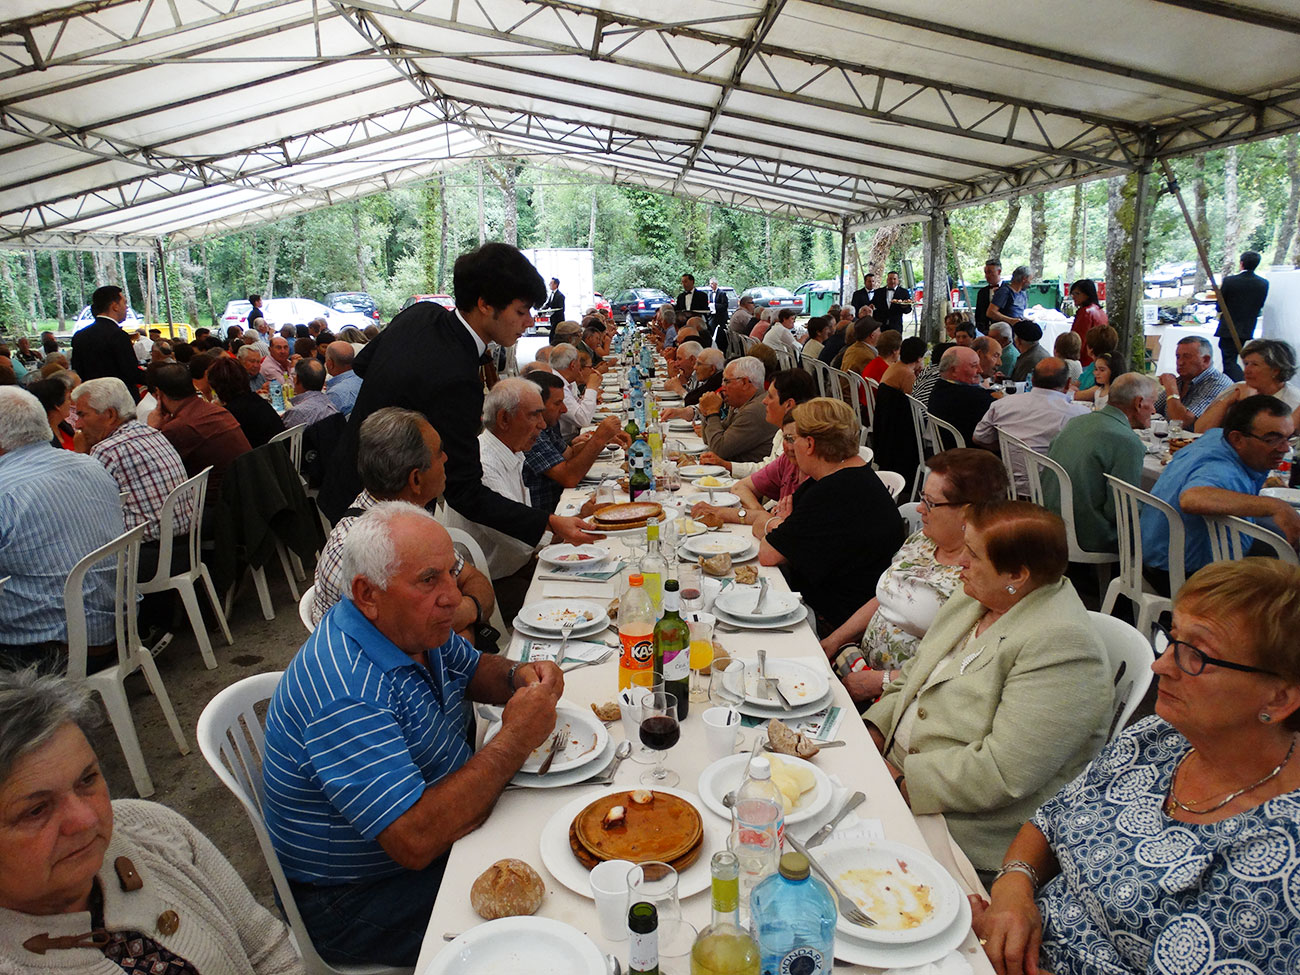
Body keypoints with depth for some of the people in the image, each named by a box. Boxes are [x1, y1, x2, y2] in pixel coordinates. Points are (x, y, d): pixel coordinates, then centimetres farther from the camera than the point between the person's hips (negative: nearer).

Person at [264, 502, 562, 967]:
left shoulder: (412, 626, -5)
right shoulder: (344, 694, -33)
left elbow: (472, 669, 14)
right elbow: (416, 840, -36)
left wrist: (518, 676, -9)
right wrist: (514, 740, -29)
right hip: (357, 901, -8)